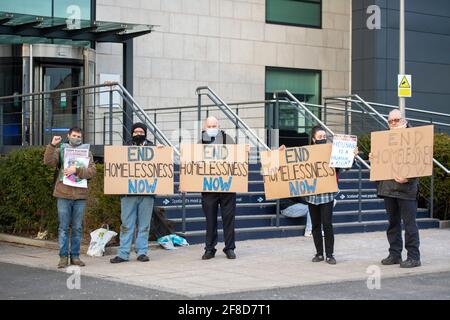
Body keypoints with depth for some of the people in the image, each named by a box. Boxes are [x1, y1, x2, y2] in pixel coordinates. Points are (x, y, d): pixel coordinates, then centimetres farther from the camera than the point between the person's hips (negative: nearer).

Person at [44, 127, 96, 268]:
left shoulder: (86, 152, 11)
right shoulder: (60, 150, 9)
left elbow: (92, 171, -3)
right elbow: (48, 161, -8)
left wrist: (76, 170, -17)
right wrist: (52, 145, -19)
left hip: (80, 195, 1)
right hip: (63, 194, -1)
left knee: (77, 228, 6)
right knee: (63, 227, 0)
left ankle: (75, 256, 14)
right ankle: (63, 256, 5)